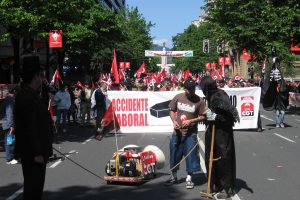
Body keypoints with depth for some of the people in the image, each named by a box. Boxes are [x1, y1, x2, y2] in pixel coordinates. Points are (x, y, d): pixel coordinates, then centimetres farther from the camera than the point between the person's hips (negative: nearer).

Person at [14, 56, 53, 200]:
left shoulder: (30, 94, 12)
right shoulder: (26, 97, -20)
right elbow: (29, 128, -23)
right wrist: (37, 153, -22)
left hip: (35, 151, 10)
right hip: (32, 154, -10)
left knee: (35, 185, 18)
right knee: (33, 187, -1)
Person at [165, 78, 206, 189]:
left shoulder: (199, 100, -8)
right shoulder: (178, 97, -1)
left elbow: (202, 116, -4)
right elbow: (172, 110, 9)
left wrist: (191, 121, -17)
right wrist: (174, 121, -8)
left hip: (191, 134, -3)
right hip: (177, 132, 3)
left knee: (190, 155, 2)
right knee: (174, 155, 13)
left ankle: (189, 179, 18)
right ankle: (174, 177, 31)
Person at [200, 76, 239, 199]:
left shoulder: (220, 97, -19)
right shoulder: (211, 97, 7)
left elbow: (231, 116, -24)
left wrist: (215, 117, -25)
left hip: (223, 134, -9)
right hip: (212, 132, 9)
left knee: (224, 160, -1)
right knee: (211, 159, 15)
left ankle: (227, 188, 9)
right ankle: (215, 185, 28)